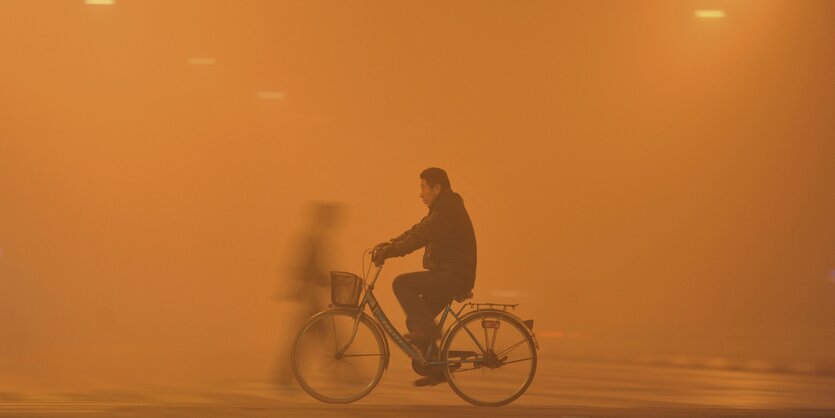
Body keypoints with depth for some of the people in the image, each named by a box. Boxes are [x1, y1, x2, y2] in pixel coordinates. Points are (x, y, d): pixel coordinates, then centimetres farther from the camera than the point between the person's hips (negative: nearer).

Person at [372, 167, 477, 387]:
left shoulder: (447, 212, -16)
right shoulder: (443, 209, 17)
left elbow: (419, 237, -26)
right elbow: (416, 232, 19)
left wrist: (388, 252, -28)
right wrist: (389, 244, 7)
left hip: (454, 276, -10)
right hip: (446, 276, 10)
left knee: (402, 284, -21)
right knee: (415, 320, 9)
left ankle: (427, 328, -14)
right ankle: (436, 370, 15)